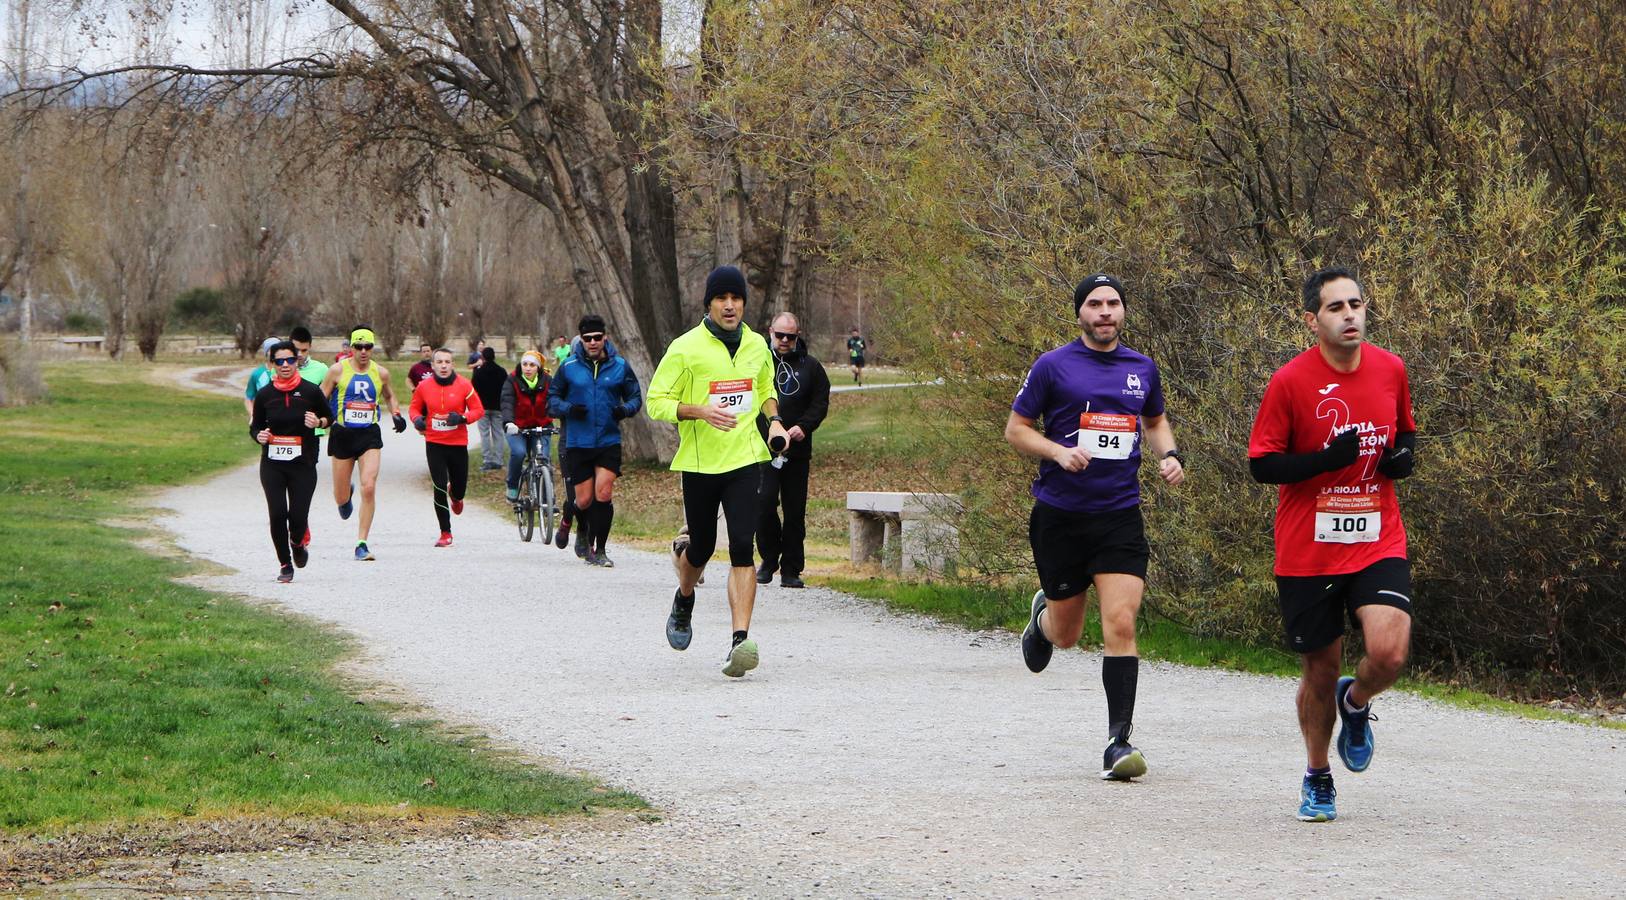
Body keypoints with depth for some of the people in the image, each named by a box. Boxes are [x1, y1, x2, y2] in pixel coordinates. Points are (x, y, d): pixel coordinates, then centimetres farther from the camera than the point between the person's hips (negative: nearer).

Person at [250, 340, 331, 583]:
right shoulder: (265, 394, 3)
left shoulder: (311, 391, -1)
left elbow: (328, 418, 11)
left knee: (298, 516, -7)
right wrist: (259, 436, -10)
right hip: (272, 465, 1)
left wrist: (318, 423, -11)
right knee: (277, 515, -7)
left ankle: (297, 544, 29)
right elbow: (255, 426, 13)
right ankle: (285, 565, 10)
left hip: (303, 464, -1)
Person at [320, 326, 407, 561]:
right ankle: (347, 495, 49)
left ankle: (362, 543, -10)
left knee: (369, 488, -17)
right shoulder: (338, 370, -3)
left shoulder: (381, 373, 4)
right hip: (343, 434, 0)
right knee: (341, 497, 8)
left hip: (370, 435, 0)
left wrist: (396, 415, 6)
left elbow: (389, 396, 23)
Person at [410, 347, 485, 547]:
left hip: (458, 443, 0)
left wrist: (462, 418, -20)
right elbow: (415, 408, 12)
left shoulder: (463, 385, -7)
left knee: (460, 487, 10)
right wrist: (417, 420, -11)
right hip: (434, 443, 0)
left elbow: (478, 410, -1)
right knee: (440, 488, -9)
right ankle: (445, 533, 2)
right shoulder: (424, 387, -3)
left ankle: (456, 497, 51)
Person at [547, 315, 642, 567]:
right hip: (578, 443, 0)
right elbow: (552, 400, 6)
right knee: (584, 500, 1)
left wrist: (625, 409, -11)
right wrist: (568, 408, -15)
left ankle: (598, 550, -2)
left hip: (609, 441, 0)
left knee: (603, 493, -12)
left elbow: (636, 396, 11)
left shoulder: (620, 366, 2)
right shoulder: (568, 367, 0)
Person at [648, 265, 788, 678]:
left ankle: (740, 640, -18)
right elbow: (657, 401, -6)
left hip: (745, 460, 2)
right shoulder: (686, 348, -6)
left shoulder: (757, 346, 8)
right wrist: (700, 411, -21)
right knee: (701, 547, 10)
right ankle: (684, 602, 45)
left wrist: (774, 420, 6)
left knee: (742, 547, -13)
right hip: (699, 462, -2)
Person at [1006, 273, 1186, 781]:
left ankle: (1119, 741, -10)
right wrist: (1058, 452, -16)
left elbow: (1155, 421, 26)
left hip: (1120, 515, 1)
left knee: (1121, 624, -14)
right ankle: (1043, 614, 48)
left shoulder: (1141, 368, 9)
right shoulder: (1053, 367, -2)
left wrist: (1169, 455, 6)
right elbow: (1016, 429, 1)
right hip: (1060, 515, -1)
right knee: (1066, 634, 10)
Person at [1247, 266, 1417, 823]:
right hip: (1308, 552, -2)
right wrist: (1325, 459, -21)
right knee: (1320, 671, 7)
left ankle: (1355, 703, 17)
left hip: (1378, 543, 2)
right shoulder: (1291, 381, -9)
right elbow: (1260, 465, -7)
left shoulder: (1390, 370, 2)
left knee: (1389, 653, -19)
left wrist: (1404, 456, -3)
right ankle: (1317, 779, 30)